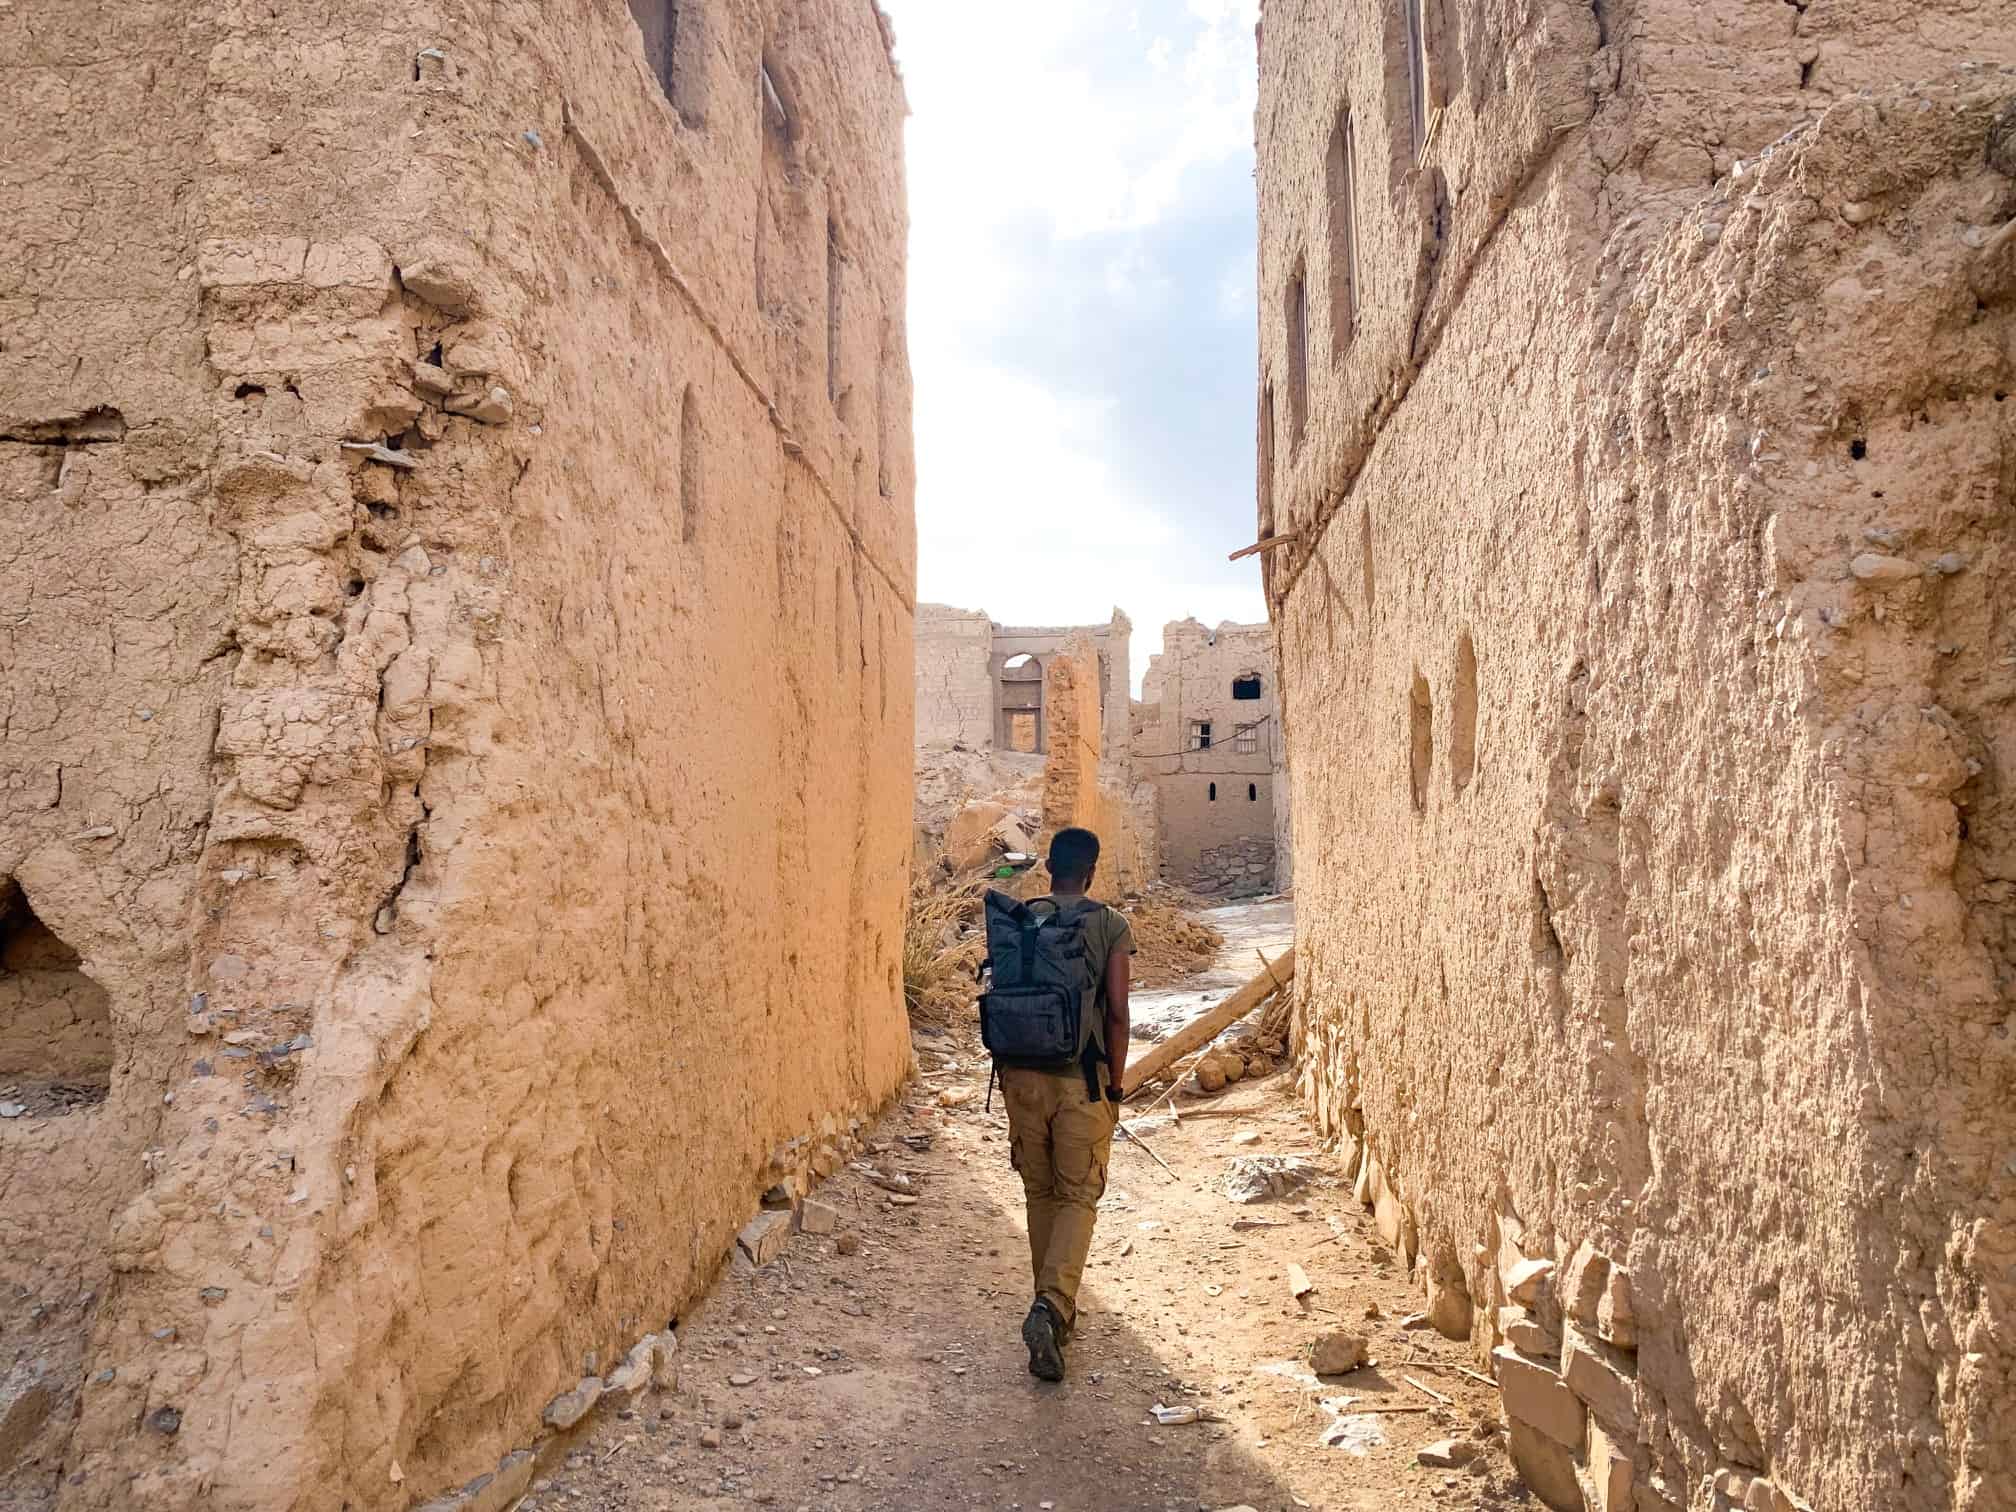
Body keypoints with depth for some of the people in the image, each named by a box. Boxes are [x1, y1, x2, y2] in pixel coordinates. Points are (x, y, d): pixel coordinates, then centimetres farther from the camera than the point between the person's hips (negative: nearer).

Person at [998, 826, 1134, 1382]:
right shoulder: (1111, 925, -4)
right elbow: (1117, 1012, -8)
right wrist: (1115, 1086, 1)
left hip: (1023, 1075, 3)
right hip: (1082, 1079, -3)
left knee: (1041, 1193, 17)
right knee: (1079, 1195, 6)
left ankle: (1056, 1313, 27)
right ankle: (1051, 1305, -14)